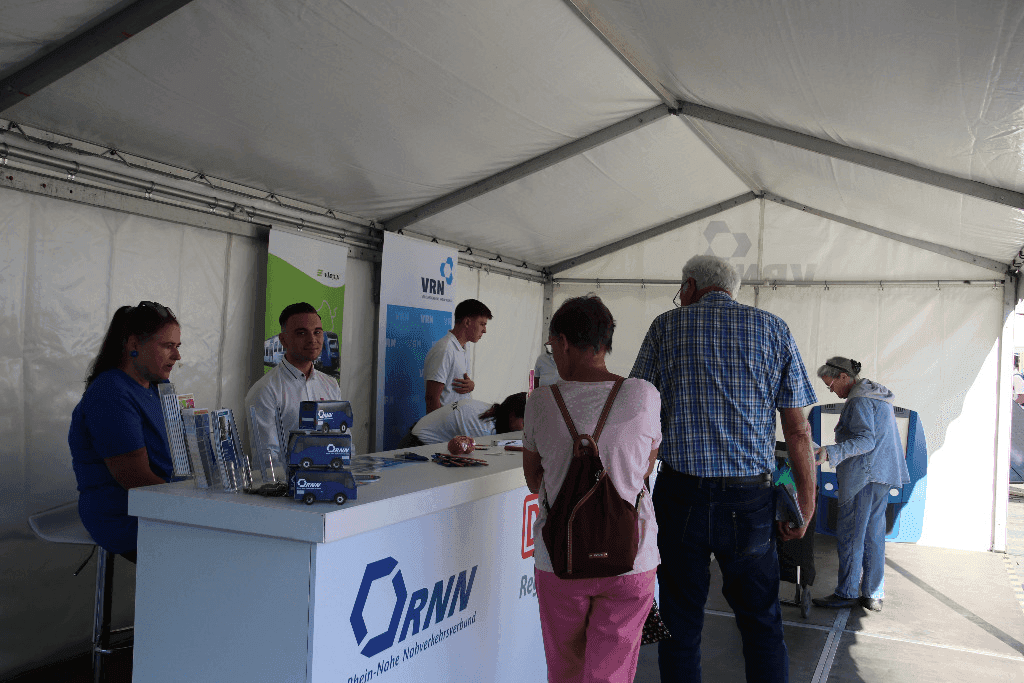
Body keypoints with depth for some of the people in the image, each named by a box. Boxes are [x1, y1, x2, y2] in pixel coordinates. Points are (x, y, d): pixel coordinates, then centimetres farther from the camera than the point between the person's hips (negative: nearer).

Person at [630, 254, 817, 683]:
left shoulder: (666, 326, 3)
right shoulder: (773, 329, 7)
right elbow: (798, 430, 2)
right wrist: (806, 501, 8)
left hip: (681, 494, -1)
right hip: (750, 498, 1)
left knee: (680, 624, 11)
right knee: (761, 623, 14)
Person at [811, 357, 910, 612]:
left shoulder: (860, 401, -13)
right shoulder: (877, 395, 18)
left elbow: (866, 440, -23)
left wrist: (829, 452, -33)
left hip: (864, 475, -10)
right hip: (882, 476, 10)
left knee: (849, 534, -3)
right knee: (874, 535, 11)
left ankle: (847, 593, 3)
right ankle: (873, 595, 15)